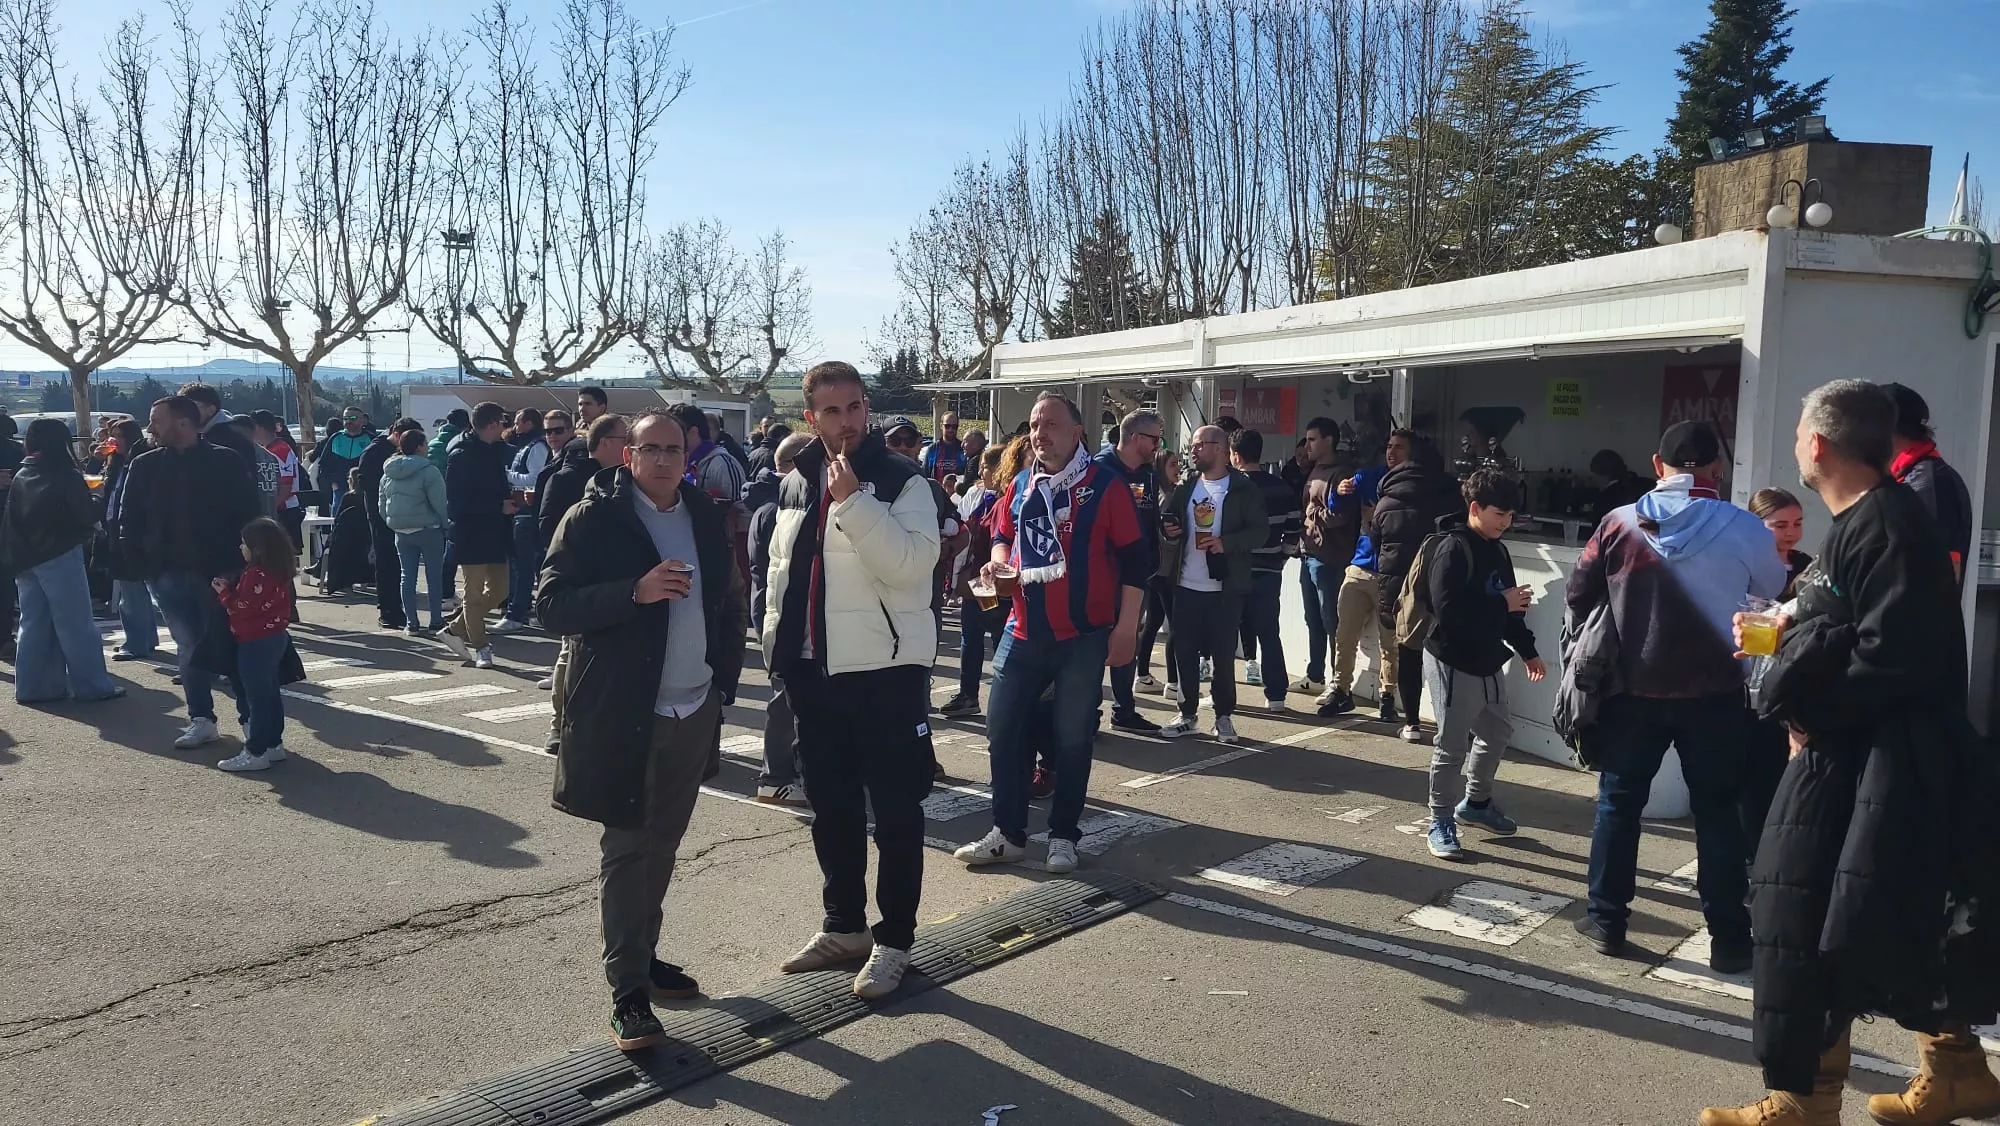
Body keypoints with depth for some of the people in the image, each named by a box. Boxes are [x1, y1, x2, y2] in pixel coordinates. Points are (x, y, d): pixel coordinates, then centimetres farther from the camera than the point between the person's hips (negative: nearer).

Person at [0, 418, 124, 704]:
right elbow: (86, 514, -10)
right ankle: (91, 685, 0)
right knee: (75, 624, -3)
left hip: (25, 558, 7)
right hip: (59, 555, -7)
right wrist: (93, 513, 9)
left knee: (34, 624, 11)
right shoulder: (66, 475, -11)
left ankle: (33, 685, 14)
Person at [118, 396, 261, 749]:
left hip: (218, 572, -3)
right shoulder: (144, 466, 7)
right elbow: (129, 521, 11)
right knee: (190, 647, 4)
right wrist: (141, 564, -1)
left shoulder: (225, 462, -4)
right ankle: (201, 718, 10)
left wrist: (235, 564, -12)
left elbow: (248, 515, -5)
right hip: (168, 574, 3)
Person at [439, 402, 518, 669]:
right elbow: (457, 502, -17)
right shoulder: (461, 456, -12)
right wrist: (499, 506, -18)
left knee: (498, 591, 12)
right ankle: (480, 647, 13)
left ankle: (455, 629, 26)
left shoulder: (496, 451, 12)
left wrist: (509, 499, 1)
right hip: (471, 534, -8)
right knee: (475, 594, 3)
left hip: (496, 534, 8)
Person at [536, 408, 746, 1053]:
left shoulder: (705, 518, 9)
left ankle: (643, 956, 30)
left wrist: (724, 678, 8)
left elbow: (729, 602, 17)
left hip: (694, 713, 5)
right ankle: (628, 992, 5)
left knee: (662, 844, 15)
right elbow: (553, 604, -14)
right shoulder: (594, 519, -7)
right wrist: (636, 591, -25)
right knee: (626, 849, -1)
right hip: (623, 714, -5)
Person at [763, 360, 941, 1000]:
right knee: (831, 808, 16)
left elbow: (912, 563, -23)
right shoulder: (797, 484, 11)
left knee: (894, 811, 2)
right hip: (812, 670, 6)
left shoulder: (902, 482, -9)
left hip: (885, 669, -6)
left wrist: (854, 500, -26)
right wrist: (777, 641, 14)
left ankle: (894, 941, 15)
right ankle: (843, 927, 32)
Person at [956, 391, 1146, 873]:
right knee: (1003, 728, 5)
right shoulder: (1020, 486, 7)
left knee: (1072, 737, 4)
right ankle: (1007, 834, 18)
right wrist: (998, 561, -1)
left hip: (1085, 635, -5)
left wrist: (1126, 627, -10)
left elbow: (1134, 560, -7)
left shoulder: (1105, 485, -8)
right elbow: (1002, 536, 23)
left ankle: (1063, 837, 18)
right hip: (1025, 631, 5)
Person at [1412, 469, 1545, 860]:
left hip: (1488, 661, 9)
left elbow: (1507, 608, 19)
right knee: (1452, 746, -1)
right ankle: (1441, 822, 12)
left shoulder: (1497, 551, 9)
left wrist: (1527, 651, 21)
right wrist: (1503, 604, -20)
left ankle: (1476, 802, 40)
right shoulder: (1453, 550, -17)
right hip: (1453, 663, -9)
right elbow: (1448, 611, -26)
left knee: (1497, 732, 20)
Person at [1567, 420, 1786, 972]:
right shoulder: (1746, 531, -9)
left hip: (1635, 692, 1)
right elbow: (1778, 598, 6)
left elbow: (1579, 598, 0)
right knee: (1717, 812, 10)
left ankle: (1607, 919, 18)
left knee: (1618, 802, 12)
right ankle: (1727, 937, 16)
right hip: (1715, 695, 0)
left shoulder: (1620, 523, -6)